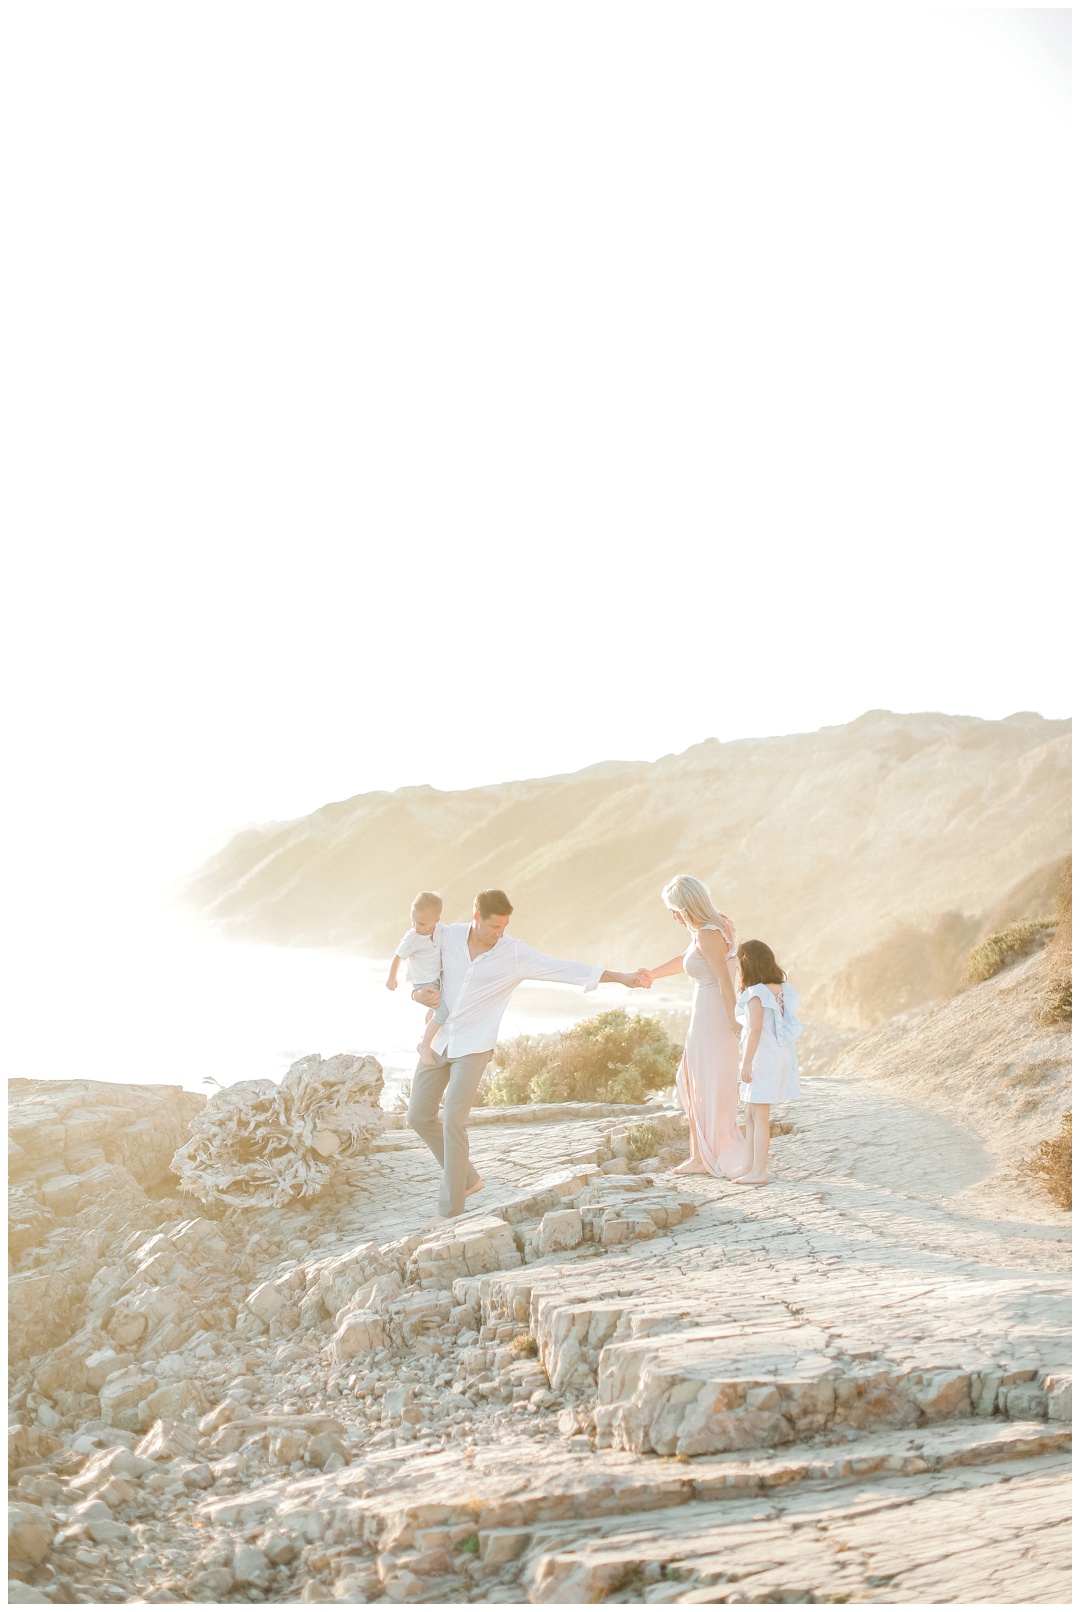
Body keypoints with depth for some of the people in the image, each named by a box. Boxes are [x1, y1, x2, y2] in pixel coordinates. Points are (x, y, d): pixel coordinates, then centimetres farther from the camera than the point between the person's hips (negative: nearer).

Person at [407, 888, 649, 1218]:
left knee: (452, 1121, -15)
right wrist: (418, 994, -14)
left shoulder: (515, 953, -13)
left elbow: (566, 970, -14)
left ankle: (451, 1207, -5)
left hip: (474, 1046, -5)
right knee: (419, 1116, 7)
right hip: (439, 1040, 5)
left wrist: (621, 977, -20)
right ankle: (467, 1179, 24)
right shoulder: (448, 936, -4)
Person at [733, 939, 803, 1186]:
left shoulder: (755, 994, -17)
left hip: (762, 1059, -9)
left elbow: (755, 1030, -21)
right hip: (779, 1057, 9)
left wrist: (746, 1062, -19)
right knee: (751, 1116, 16)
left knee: (759, 1117, -3)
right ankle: (750, 1166, 21)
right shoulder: (783, 989, 9)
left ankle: (758, 1172, 0)